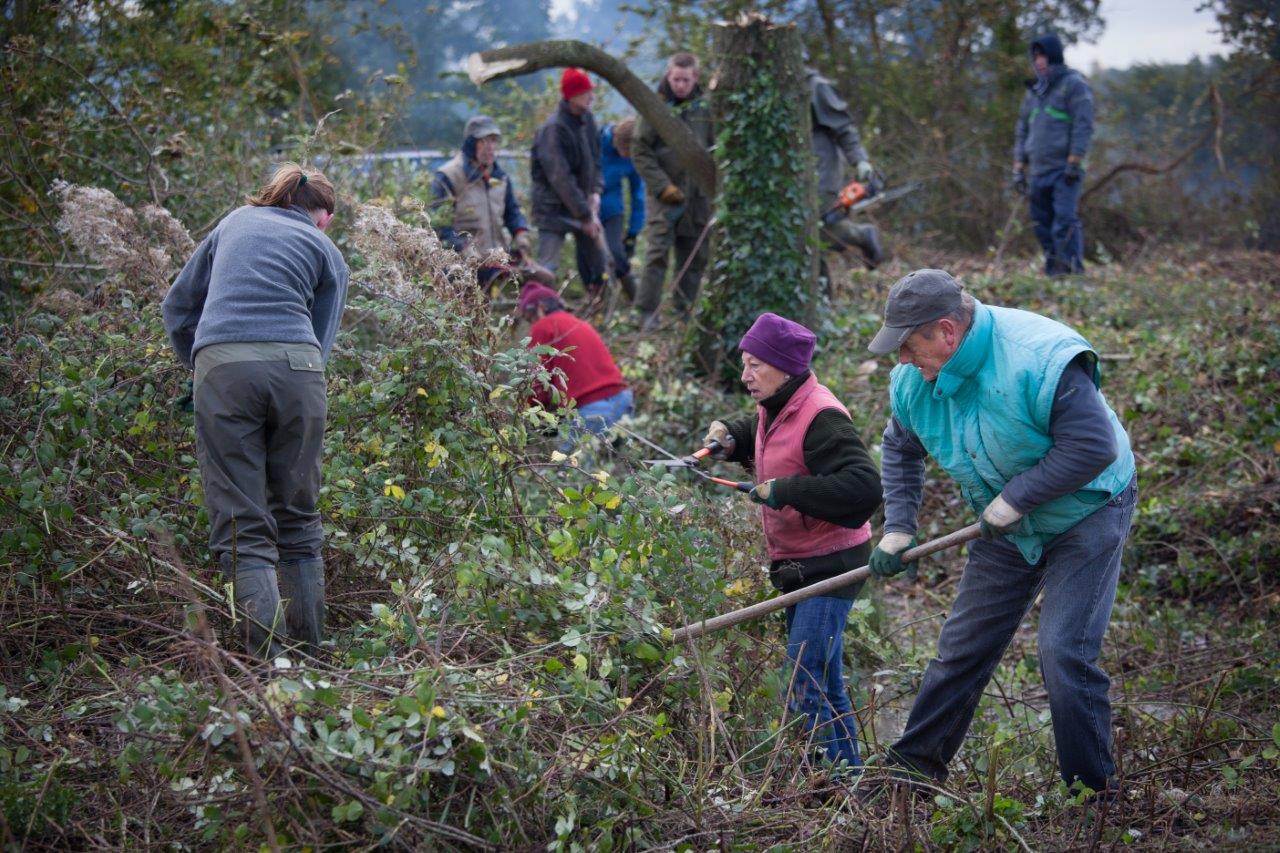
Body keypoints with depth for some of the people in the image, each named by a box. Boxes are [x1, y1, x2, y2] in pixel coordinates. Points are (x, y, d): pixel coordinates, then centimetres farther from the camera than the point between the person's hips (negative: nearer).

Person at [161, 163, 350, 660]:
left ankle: (270, 659, -12)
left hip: (222, 363, 0)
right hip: (295, 365, 0)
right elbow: (320, 339, 14)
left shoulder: (235, 223, 26)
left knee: (243, 527, 0)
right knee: (298, 521, 14)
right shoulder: (327, 252, 20)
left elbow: (178, 306, 25)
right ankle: (311, 653, 16)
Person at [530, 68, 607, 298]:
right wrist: (586, 216, -21)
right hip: (555, 210, -8)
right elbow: (561, 178, -23)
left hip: (583, 204, 8)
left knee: (598, 262, 11)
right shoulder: (553, 129, -22)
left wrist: (595, 191, -4)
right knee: (547, 268, -9)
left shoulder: (587, 119, 4)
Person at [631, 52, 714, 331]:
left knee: (696, 256, 7)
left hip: (697, 196, 4)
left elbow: (715, 149, 14)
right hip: (664, 196, -4)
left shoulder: (703, 108, 6)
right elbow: (640, 152, -5)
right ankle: (647, 313, -7)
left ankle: (685, 312, 17)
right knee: (657, 253, -10)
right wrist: (662, 186, -11)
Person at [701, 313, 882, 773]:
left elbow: (863, 486, -33)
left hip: (829, 564, -10)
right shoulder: (775, 410, 8)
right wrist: (729, 437, 10)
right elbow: (756, 434, 34)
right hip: (795, 565, 11)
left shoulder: (820, 418, -22)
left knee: (804, 683, -15)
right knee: (822, 683, 19)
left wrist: (787, 489, -30)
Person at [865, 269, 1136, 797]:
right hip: (1008, 526, 7)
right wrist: (897, 528, 1)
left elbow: (1094, 447, -33)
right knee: (963, 644, 10)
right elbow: (900, 449, 12)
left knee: (1064, 651, -15)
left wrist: (1014, 500, -28)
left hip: (1085, 514, -7)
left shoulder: (1040, 358, -31)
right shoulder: (914, 379, -7)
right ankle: (915, 763, 22)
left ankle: (1091, 789, -1)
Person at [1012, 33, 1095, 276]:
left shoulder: (1073, 85, -2)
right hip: (1038, 172, 7)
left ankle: (1073, 270, -16)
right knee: (1043, 226, 6)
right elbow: (1022, 131, 24)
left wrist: (1074, 163, -17)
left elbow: (1083, 126, -10)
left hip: (1064, 172, -7)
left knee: (1065, 224, -16)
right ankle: (1052, 272, 11)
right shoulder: (1033, 91, 20)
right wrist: (1018, 168, 16)